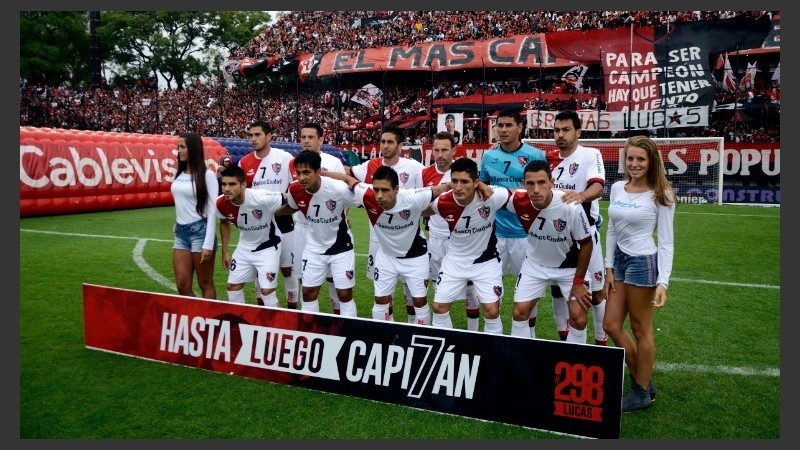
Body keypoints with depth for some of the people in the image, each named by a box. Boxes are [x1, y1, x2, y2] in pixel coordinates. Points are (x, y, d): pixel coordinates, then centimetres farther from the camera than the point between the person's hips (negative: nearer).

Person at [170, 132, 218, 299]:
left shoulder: (207, 174, -9)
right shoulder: (180, 174, 10)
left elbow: (212, 211, -12)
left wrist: (208, 244, -16)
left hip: (200, 231, -6)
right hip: (181, 233, 7)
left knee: (205, 285, 4)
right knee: (182, 286, 6)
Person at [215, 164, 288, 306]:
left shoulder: (262, 198, -35)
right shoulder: (221, 204, -17)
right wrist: (225, 251, 10)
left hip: (268, 247, -5)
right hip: (244, 248, 5)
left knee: (266, 290, -9)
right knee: (232, 286, 10)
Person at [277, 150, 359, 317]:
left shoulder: (339, 189, -30)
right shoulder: (294, 189, -17)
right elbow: (291, 207, 8)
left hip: (341, 246, -3)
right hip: (314, 247, 4)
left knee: (344, 293, 1)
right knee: (308, 291, 8)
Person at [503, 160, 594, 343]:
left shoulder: (571, 207, -32)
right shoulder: (518, 201, -25)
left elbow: (586, 244, -17)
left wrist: (578, 281, -12)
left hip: (570, 265, -2)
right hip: (535, 263, 2)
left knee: (578, 318, -7)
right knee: (519, 312, 2)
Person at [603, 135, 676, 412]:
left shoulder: (661, 195, -8)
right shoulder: (617, 188, 6)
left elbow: (666, 242, -9)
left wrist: (663, 281, -17)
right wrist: (609, 267, 9)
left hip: (644, 263, -6)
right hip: (620, 260, 6)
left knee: (641, 330, 5)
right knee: (611, 325, 9)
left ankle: (642, 393, 22)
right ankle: (642, 380, 29)